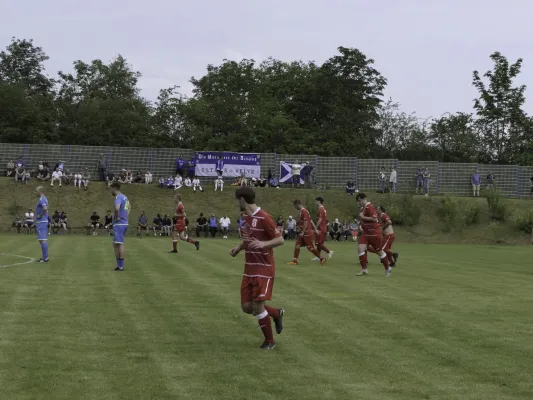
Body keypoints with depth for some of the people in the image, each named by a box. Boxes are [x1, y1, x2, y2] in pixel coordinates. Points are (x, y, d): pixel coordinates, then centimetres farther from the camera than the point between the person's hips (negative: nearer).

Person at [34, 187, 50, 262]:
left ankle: (45, 258, -11)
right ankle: (44, 257, 16)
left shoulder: (41, 199, -15)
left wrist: (40, 216, -20)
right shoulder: (44, 199, 17)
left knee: (42, 240, -10)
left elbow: (45, 208, -33)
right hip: (43, 222, 11)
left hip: (41, 222, -10)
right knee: (43, 240, 13)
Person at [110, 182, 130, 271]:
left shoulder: (118, 198, -13)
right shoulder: (124, 197, 17)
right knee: (116, 244, 15)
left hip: (119, 224, -10)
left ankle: (121, 266, -9)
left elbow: (117, 208, -33)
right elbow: (129, 206, 37)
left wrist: (116, 217, -18)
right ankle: (119, 265, 16)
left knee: (119, 244, -8)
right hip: (125, 223, 10)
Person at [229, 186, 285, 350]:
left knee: (258, 306, -8)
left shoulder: (264, 217, -17)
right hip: (250, 269, 8)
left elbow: (280, 240, -16)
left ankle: (269, 341, 11)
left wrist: (263, 244, -33)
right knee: (247, 306, 5)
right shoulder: (246, 217, 9)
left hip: (264, 269, -8)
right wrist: (239, 248, 5)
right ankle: (277, 313, 29)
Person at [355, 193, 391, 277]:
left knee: (379, 251, 4)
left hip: (374, 234, -9)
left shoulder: (370, 207, -18)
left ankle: (387, 268, 22)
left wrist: (363, 217, -23)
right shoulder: (363, 208, 12)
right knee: (361, 248, -9)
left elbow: (374, 219, -28)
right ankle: (364, 269, -7)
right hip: (365, 233, 9)